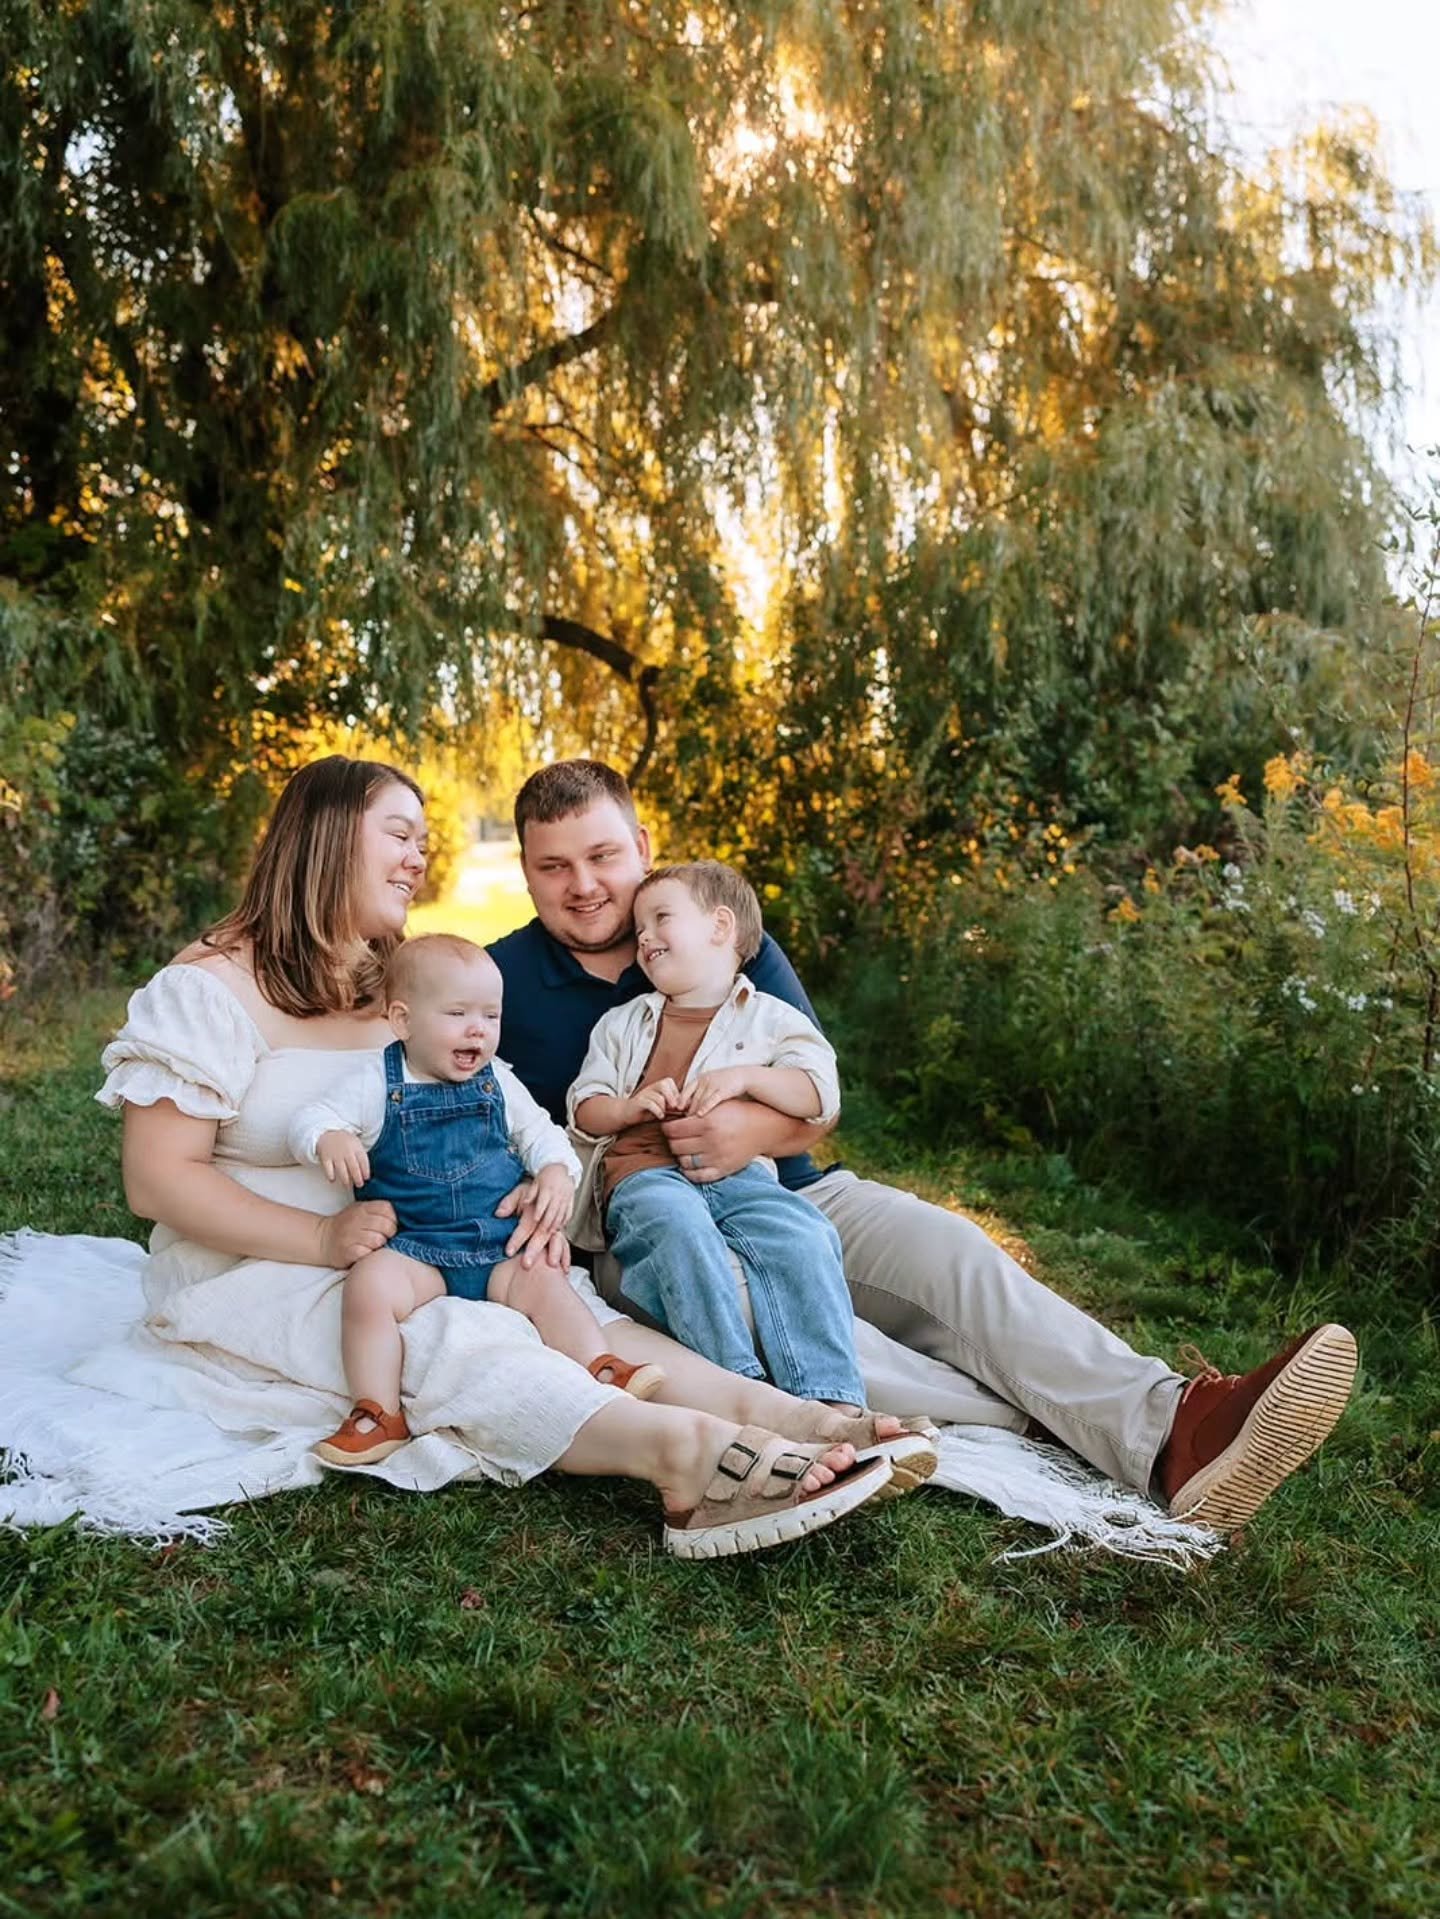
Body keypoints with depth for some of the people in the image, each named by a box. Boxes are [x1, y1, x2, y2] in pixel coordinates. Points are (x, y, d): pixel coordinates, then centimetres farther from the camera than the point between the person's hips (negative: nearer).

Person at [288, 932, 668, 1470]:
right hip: (414, 1248, -2)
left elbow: (539, 1131, 19)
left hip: (501, 1246, 3)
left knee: (546, 1283, -24)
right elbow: (311, 1118, -4)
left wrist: (556, 1172, -4)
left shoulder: (497, 1082, 12)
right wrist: (329, 1139, -29)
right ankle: (378, 1415, -20)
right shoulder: (376, 1082, 1)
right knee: (369, 1285, -29)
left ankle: (602, 1372, -20)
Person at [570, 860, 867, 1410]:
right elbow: (584, 1110, 18)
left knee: (805, 1236, -30)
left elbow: (820, 1095, 3)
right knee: (679, 1226, -37)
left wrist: (745, 1077, -11)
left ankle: (833, 1399, -33)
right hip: (643, 1172, 0)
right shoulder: (623, 1023, 25)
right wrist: (630, 1107, -4)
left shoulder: (769, 1018, 17)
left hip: (737, 1173, 0)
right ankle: (739, 1383, -42)